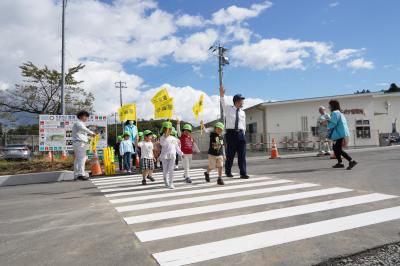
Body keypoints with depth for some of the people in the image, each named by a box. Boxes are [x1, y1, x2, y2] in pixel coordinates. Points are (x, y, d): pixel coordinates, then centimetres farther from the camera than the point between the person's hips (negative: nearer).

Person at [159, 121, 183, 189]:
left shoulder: (174, 139, 10)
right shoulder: (162, 137, -4)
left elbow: (177, 147, 19)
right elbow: (162, 143, -26)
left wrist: (181, 153, 20)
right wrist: (166, 136, -32)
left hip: (172, 156, 2)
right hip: (164, 156, -2)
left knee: (171, 169, -5)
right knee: (165, 170, 8)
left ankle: (171, 183, 1)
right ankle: (165, 179, 37)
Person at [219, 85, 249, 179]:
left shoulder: (242, 113, 14)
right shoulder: (228, 108, 7)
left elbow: (244, 125, 17)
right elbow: (223, 103, -10)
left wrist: (243, 135, 12)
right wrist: (222, 94, -26)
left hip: (240, 134, 3)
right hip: (231, 133, -3)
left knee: (242, 155, -2)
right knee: (230, 154, 3)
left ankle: (243, 173, 3)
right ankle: (228, 171, 22)